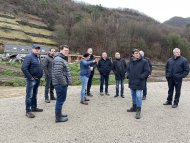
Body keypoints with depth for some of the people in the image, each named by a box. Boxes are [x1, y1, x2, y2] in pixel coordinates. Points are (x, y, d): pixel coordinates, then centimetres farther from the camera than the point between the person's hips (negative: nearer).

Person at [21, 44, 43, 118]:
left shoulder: (38, 57, 14)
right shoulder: (29, 57, -12)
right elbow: (24, 68, -21)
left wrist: (39, 77, 12)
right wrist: (30, 77, -19)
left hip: (38, 79, 9)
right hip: (31, 80, -9)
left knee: (34, 95, 18)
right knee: (29, 96, -4)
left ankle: (34, 107, 29)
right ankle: (28, 111, 2)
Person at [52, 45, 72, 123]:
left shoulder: (63, 59, 18)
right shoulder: (58, 59, -18)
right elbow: (58, 73, -27)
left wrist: (67, 81, 18)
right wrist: (64, 83, -20)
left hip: (62, 83, 11)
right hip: (60, 84, -11)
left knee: (61, 99, 19)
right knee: (60, 100, -2)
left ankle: (59, 113, 33)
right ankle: (58, 117, 9)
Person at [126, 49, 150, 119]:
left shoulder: (144, 61, -9)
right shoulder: (130, 61, 6)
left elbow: (147, 71, -10)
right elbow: (127, 69, 20)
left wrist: (141, 77, -16)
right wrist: (128, 75, 4)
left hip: (139, 83, -6)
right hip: (132, 82, 6)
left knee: (138, 96, -6)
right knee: (133, 95, 18)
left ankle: (138, 111, 5)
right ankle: (134, 107, 36)